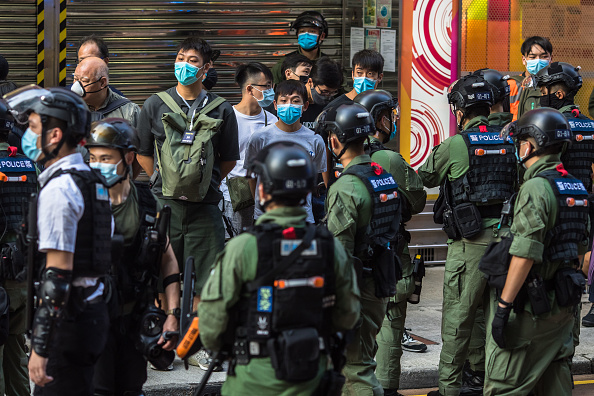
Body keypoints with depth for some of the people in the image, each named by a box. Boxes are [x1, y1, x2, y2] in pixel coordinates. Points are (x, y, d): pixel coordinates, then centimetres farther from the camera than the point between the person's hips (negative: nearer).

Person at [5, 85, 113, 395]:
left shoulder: (59, 189, -15)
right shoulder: (94, 182, 15)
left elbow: (57, 276, -21)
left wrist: (40, 347, -21)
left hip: (68, 319, -10)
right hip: (94, 309, 10)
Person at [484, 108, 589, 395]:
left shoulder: (536, 188, -17)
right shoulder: (576, 188, 11)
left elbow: (525, 254, -23)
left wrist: (504, 305, -21)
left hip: (531, 306, -9)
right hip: (564, 304, 9)